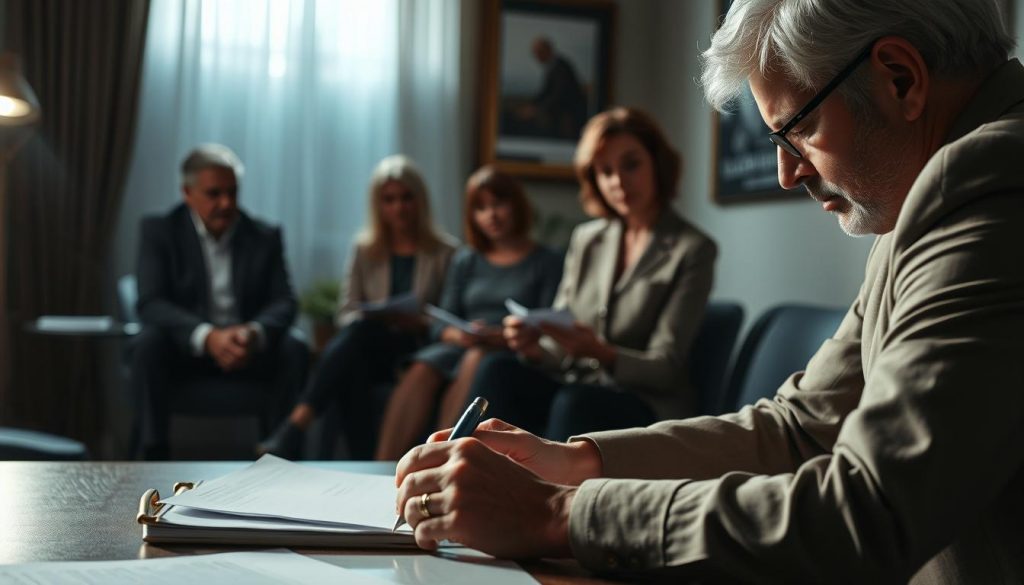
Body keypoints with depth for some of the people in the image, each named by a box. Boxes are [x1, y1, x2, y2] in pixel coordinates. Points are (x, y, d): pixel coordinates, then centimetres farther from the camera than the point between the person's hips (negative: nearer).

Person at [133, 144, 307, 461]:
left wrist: (256, 333, -29)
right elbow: (150, 303, -13)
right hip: (185, 349, -1)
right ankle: (155, 453, -27)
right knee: (148, 343, -32)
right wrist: (208, 337, -31)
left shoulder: (265, 237, 5)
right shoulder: (159, 231, 0)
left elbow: (283, 302, -4)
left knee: (295, 350, -27)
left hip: (248, 350, 1)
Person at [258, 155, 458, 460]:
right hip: (367, 351, 3)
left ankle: (294, 428, -44)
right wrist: (367, 318, -11)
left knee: (360, 331, -35)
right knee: (352, 369, -36)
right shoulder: (365, 249, 16)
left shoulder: (445, 252, 8)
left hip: (418, 350, -3)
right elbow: (347, 312, 12)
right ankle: (363, 465, -40)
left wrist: (419, 323, -16)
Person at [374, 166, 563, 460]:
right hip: (460, 346, 3)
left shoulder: (546, 262, 9)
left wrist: (499, 336, -19)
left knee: (476, 360, -36)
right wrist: (459, 334, -10)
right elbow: (441, 324, 14)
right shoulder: (466, 260, 22)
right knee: (422, 369, -29)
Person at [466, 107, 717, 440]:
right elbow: (559, 349, 11)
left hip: (647, 405, -4)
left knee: (575, 404, -36)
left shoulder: (692, 250, -3)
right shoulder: (586, 240, 13)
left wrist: (600, 353, -27)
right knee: (497, 370, -25)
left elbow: (665, 367, -7)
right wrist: (535, 348, -14)